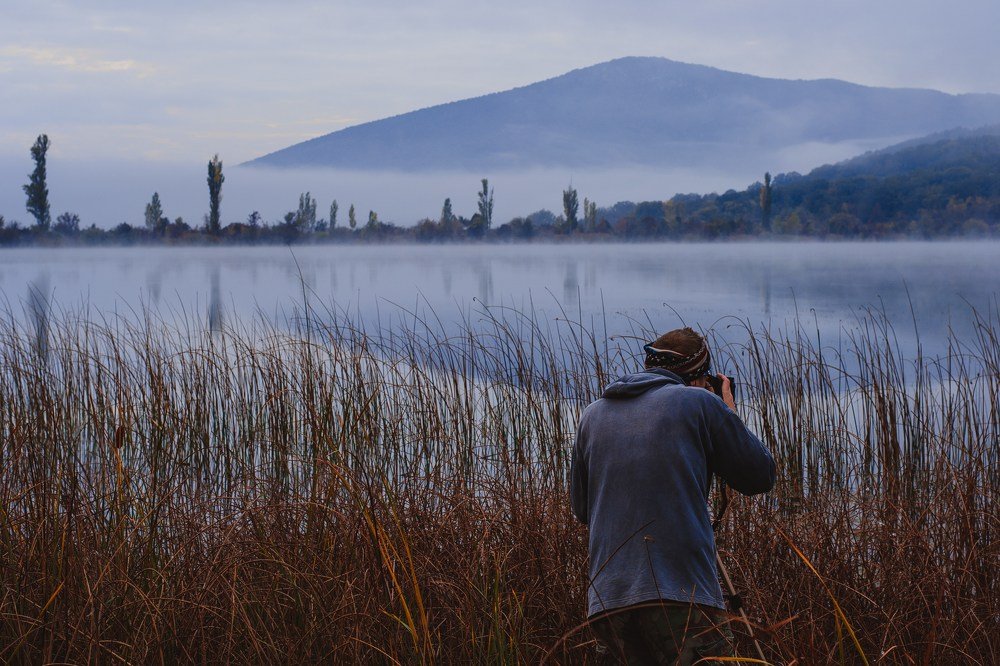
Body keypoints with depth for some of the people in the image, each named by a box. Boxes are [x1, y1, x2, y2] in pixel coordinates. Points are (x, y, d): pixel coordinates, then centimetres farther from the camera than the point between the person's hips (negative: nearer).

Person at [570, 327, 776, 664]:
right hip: (684, 596, -5)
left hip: (607, 602, 5)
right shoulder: (700, 402, 3)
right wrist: (728, 411, 24)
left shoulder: (592, 415, 16)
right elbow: (761, 476, 10)